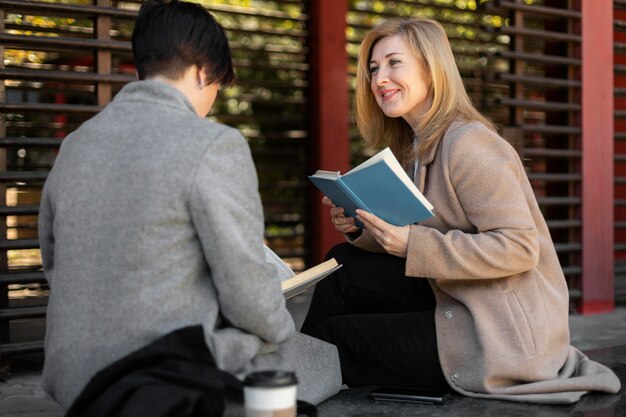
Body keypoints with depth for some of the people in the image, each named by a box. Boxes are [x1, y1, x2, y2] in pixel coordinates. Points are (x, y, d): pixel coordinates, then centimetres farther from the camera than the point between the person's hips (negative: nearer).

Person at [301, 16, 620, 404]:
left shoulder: (468, 143, -19)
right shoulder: (420, 146, 9)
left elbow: (520, 248, -24)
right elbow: (431, 242, 11)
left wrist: (412, 242, -27)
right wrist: (363, 229, -6)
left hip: (508, 337, -8)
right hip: (461, 306, 8)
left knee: (332, 336, -3)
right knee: (344, 267, 3)